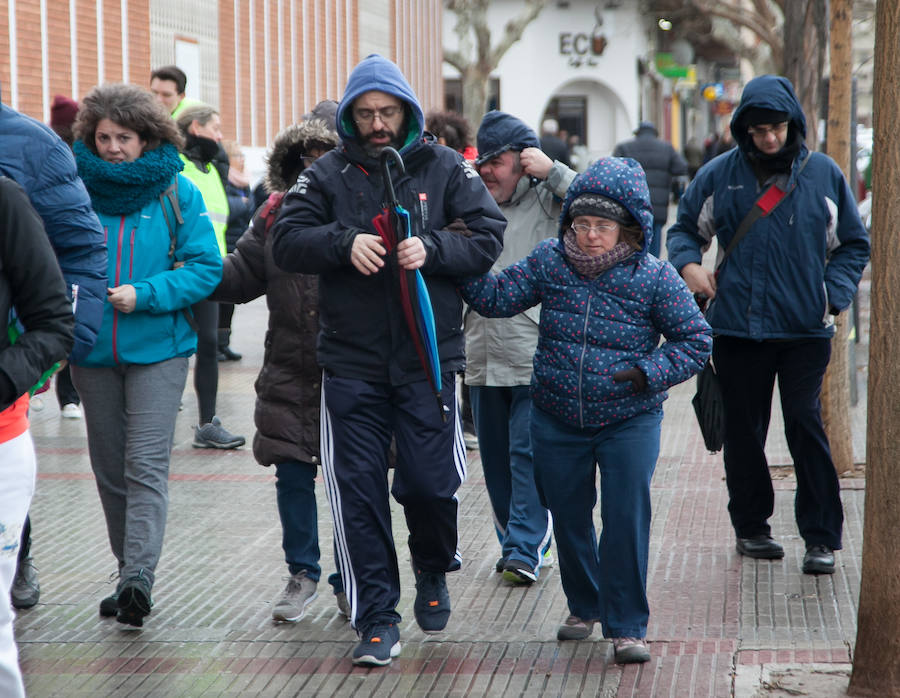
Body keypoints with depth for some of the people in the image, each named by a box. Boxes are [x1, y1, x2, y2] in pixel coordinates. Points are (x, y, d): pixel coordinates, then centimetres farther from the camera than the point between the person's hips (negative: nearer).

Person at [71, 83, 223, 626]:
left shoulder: (177, 192, -2)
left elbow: (206, 267, -4)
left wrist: (145, 295, -16)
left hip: (158, 348, -3)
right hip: (93, 351, 3)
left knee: (147, 465, -13)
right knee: (109, 469, 10)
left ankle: (140, 575, -19)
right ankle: (130, 574, 20)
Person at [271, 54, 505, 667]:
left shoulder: (446, 168, 5)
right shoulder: (329, 173, 6)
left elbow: (488, 237, -1)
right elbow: (287, 241, -1)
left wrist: (432, 249, -18)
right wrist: (344, 242, -19)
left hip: (427, 357, -1)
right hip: (351, 362, 1)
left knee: (430, 483, 1)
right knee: (359, 489, -1)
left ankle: (434, 574, 33)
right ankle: (378, 619, 7)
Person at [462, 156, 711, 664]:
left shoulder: (655, 277, -11)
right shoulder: (550, 262, -3)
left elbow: (696, 340, -5)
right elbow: (496, 298, 1)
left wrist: (649, 372, -17)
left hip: (629, 419, -3)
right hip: (557, 419, 3)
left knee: (627, 516, -10)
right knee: (568, 516, 14)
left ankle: (627, 626, 2)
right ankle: (584, 606, 36)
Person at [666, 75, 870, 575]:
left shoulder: (823, 174, 3)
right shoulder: (720, 175, 4)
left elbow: (853, 244, 11)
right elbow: (686, 228, 16)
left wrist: (834, 294, -3)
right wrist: (688, 265, -5)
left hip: (806, 329, -1)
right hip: (737, 328, 2)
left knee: (806, 424, -7)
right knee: (743, 431, 9)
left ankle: (822, 537, -1)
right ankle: (751, 526, 23)